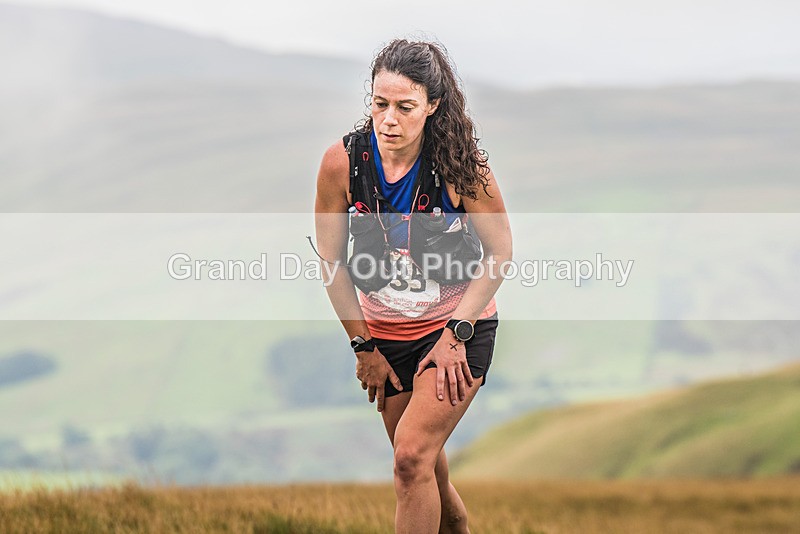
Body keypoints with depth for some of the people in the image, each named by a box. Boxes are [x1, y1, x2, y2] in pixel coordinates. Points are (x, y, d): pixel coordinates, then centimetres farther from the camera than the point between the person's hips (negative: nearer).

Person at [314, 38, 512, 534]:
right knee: (427, 473, 13)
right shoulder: (342, 162, -14)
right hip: (385, 336, 4)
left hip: (459, 330, -3)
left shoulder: (461, 164, -20)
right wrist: (363, 345, 0)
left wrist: (456, 332, -12)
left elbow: (500, 249, -7)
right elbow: (332, 260, -2)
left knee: (412, 457, -19)